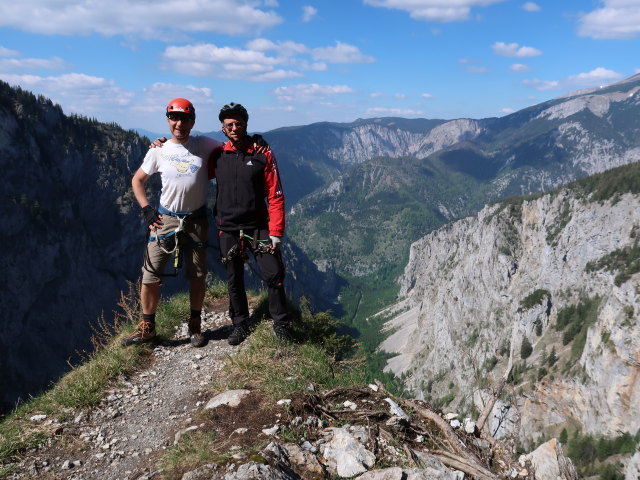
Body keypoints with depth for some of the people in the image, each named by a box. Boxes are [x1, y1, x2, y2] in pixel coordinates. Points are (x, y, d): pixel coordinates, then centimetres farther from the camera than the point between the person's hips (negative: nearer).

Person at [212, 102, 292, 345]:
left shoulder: (263, 155, -4)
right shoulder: (217, 156, 2)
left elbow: (275, 196, -5)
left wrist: (275, 234, -9)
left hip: (258, 228, -2)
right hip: (228, 230, 2)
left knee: (275, 274, -7)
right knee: (234, 280, 10)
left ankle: (280, 324, 11)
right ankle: (241, 324, 28)